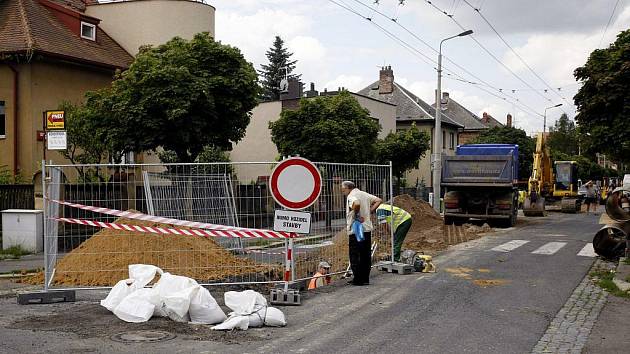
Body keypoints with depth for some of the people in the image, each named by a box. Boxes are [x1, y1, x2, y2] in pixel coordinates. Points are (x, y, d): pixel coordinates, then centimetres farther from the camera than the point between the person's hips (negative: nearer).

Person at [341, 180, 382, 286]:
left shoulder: (351, 196, -12)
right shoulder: (364, 194, 12)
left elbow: (357, 204, -34)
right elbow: (378, 200, 13)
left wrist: (356, 215, -19)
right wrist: (369, 212, 8)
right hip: (367, 229, 8)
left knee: (355, 256, 0)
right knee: (366, 255, 12)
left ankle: (358, 279, 0)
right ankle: (365, 278, 15)